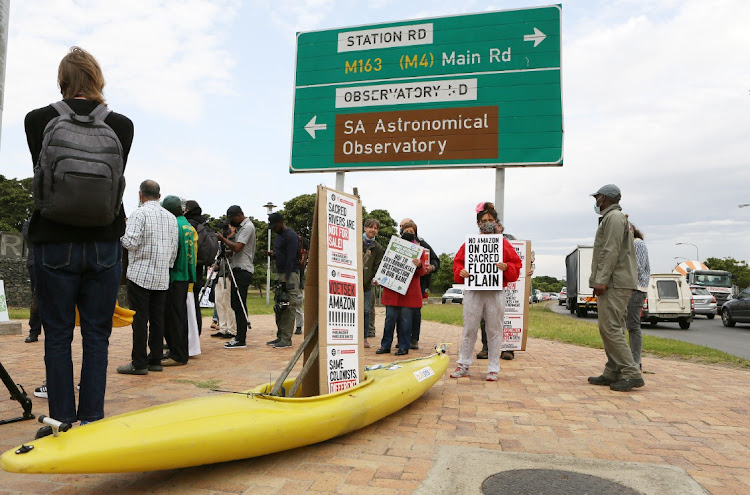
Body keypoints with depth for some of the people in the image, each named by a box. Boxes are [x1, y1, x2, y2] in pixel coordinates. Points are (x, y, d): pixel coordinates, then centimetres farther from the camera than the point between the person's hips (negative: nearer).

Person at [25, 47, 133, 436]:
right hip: (105, 246, 1)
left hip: (53, 244, 0)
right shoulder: (121, 125, -1)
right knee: (97, 336, 9)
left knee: (57, 337, 9)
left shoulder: (37, 120, -1)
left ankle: (62, 422, 15)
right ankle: (91, 420, 14)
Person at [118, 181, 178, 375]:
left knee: (140, 319, -2)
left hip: (140, 274, -6)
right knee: (157, 319, 9)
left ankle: (139, 363, 1)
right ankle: (155, 359, 14)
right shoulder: (171, 217, 12)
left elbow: (130, 242, -18)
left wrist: (121, 237, 4)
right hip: (162, 277, 6)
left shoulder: (139, 213, -8)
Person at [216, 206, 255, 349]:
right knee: (236, 305, 11)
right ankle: (239, 336, 16)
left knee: (240, 306, -9)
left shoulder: (248, 227, -10)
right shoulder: (242, 227, 20)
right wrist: (228, 250, 10)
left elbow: (237, 247, -20)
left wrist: (223, 238, -9)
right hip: (238, 269, 10)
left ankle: (241, 340, -6)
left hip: (243, 271, -10)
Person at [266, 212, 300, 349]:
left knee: (288, 307, -9)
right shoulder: (277, 235, 19)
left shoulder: (291, 236, -10)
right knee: (278, 307, 8)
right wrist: (273, 255, 6)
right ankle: (280, 336, 14)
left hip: (290, 274, -9)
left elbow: (291, 258, -17)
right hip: (279, 273, 9)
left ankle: (287, 339, -7)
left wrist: (286, 279, -21)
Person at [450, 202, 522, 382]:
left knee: (494, 330, 4)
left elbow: (516, 267, 6)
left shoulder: (503, 243, 8)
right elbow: (458, 262, 10)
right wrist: (460, 272, -10)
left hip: (496, 293, 0)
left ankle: (493, 369, 14)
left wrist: (506, 268, -14)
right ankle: (463, 366, 16)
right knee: (469, 329, 5)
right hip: (473, 292, 0)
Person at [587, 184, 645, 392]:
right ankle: (612, 373, 13)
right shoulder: (612, 218, 25)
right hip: (614, 283, 11)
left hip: (614, 283, -11)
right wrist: (600, 280, 20)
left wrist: (601, 280, -22)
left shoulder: (614, 217, -7)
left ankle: (631, 374, -13)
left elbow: (611, 251, -18)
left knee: (610, 328, -14)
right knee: (611, 329, 10)